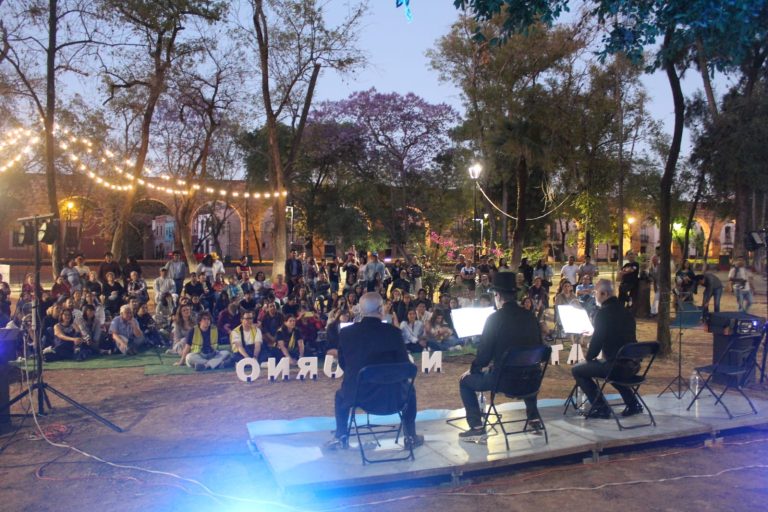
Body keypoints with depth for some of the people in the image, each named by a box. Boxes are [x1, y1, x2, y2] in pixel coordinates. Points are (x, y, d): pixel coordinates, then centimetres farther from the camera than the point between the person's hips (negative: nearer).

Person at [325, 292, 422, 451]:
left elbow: (342, 364, 8)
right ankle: (411, 437, 36)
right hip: (390, 394, -1)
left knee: (340, 395, 36)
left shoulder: (345, 333, -5)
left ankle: (340, 438, 38)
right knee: (409, 390, 33)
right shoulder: (392, 331, -10)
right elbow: (404, 363, -2)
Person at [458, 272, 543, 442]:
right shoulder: (530, 317, 3)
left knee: (465, 381, 15)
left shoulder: (495, 318, -13)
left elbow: (484, 354, -11)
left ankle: (477, 428, 9)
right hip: (530, 380, 6)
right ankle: (533, 418, 37)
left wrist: (472, 370, 10)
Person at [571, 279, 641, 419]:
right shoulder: (626, 311, 10)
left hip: (617, 365, -8)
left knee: (577, 370, 5)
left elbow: (597, 340, -12)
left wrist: (589, 357, 6)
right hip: (632, 365, 8)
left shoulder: (603, 313, -15)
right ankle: (633, 404, 30)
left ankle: (600, 407, 3)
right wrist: (594, 334, 27)